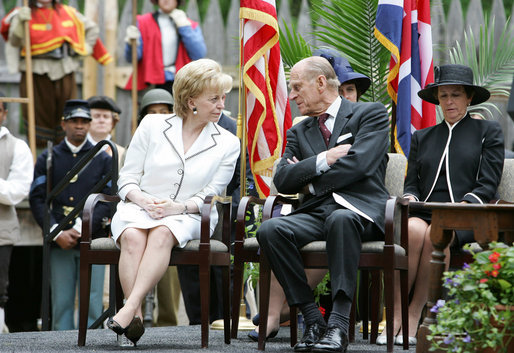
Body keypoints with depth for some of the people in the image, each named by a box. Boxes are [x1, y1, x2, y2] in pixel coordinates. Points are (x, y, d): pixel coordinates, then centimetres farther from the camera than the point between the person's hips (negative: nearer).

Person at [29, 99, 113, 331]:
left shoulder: (103, 159, 10)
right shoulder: (47, 159, 12)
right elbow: (37, 199, 4)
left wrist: (80, 230, -12)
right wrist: (57, 232, -11)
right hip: (59, 242, 1)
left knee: (92, 304, -3)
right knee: (61, 303, 0)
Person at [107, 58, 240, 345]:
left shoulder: (228, 144, 8)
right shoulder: (152, 125, 8)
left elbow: (210, 195, 4)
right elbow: (128, 177, 8)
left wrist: (179, 207, -15)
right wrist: (143, 200, -13)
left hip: (185, 216, -1)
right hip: (138, 207, 1)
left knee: (162, 234, -36)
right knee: (133, 236, -35)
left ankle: (129, 308, -47)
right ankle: (135, 317, -40)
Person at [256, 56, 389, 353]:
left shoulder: (372, 114, 9)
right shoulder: (299, 132, 24)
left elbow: (358, 164, -7)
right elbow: (282, 180, 9)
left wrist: (310, 183, 1)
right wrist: (323, 161, -6)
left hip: (359, 209, -4)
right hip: (315, 213, 5)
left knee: (341, 219, -41)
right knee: (270, 230, -27)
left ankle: (339, 324, -40)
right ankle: (312, 318, -23)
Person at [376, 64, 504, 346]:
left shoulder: (489, 132, 15)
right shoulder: (421, 138, 26)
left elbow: (487, 185, 4)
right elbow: (411, 182, 20)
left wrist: (462, 206, -14)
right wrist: (411, 197, -5)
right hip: (425, 212, 3)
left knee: (435, 234, -37)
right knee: (414, 229, -35)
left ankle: (415, 315, -29)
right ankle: (395, 314, -32)